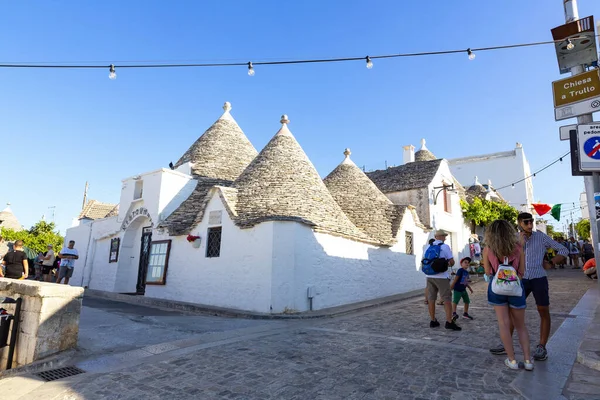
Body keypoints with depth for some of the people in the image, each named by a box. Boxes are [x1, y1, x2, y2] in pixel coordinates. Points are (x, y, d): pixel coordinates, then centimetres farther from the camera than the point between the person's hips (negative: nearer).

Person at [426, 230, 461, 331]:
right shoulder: (445, 246, -5)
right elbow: (452, 262, -3)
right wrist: (448, 264, 17)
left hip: (430, 276, 5)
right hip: (441, 277, -5)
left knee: (431, 299, 9)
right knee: (447, 299, 1)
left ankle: (433, 321, 15)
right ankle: (449, 322, -4)